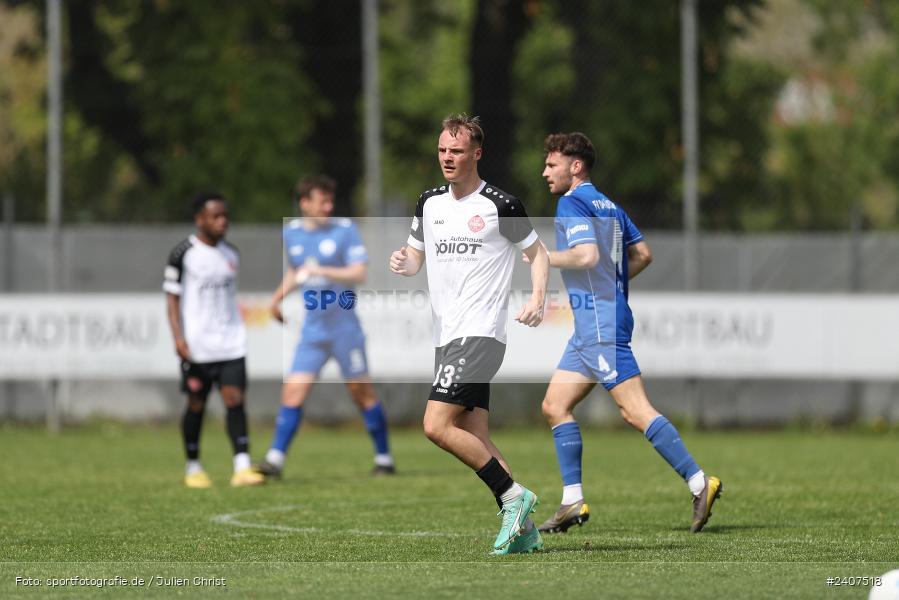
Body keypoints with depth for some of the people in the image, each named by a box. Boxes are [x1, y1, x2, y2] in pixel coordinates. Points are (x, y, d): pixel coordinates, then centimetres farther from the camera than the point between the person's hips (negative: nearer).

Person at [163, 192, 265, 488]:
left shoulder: (231, 254, 12)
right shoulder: (183, 254, -4)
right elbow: (172, 298, -5)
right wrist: (179, 338, -14)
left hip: (231, 342, 4)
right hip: (197, 346, -4)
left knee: (235, 399, -9)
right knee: (196, 405, 4)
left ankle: (242, 468, -15)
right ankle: (193, 468, 18)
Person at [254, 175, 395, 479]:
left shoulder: (345, 230, -7)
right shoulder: (292, 233, 8)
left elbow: (359, 272, -16)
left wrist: (320, 271, -24)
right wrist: (278, 297, 13)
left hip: (344, 326, -4)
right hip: (312, 331, 4)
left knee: (362, 392, 2)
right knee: (293, 390, -7)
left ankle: (384, 459, 14)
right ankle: (275, 459, -7)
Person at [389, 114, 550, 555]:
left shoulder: (500, 205, -6)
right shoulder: (430, 203, 12)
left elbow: (537, 252, 4)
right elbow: (417, 255, 21)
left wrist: (537, 299, -11)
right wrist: (404, 262, -2)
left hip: (480, 333, -7)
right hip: (445, 336, 7)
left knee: (437, 427, -17)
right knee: (474, 439, 4)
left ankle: (513, 496, -6)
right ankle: (522, 528, 9)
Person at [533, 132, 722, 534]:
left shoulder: (571, 203, -10)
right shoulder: (609, 206, 17)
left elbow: (587, 255, -23)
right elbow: (642, 254, 19)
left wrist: (542, 258, -10)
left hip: (599, 323, -10)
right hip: (592, 328, 10)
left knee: (635, 411, -13)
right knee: (554, 406, 10)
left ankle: (698, 482, -16)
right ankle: (572, 503, 8)